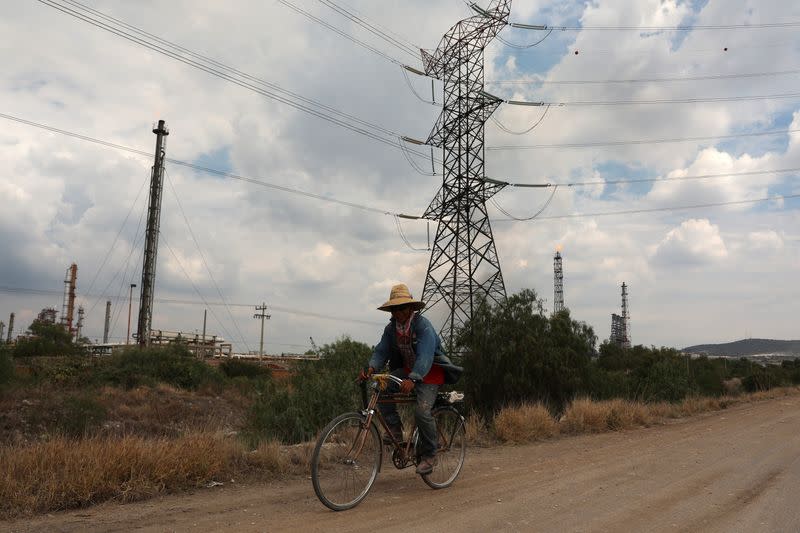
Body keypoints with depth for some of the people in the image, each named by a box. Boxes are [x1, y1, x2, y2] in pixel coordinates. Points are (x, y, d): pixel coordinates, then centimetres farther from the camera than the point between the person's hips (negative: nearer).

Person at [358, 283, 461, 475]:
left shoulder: (423, 325, -22)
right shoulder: (391, 328, -2)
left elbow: (425, 355, -33)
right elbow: (381, 351, -7)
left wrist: (412, 379, -46)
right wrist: (371, 367, -27)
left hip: (429, 372, -6)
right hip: (407, 369, 6)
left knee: (422, 411, -23)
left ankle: (429, 455, -3)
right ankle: (395, 430, -5)